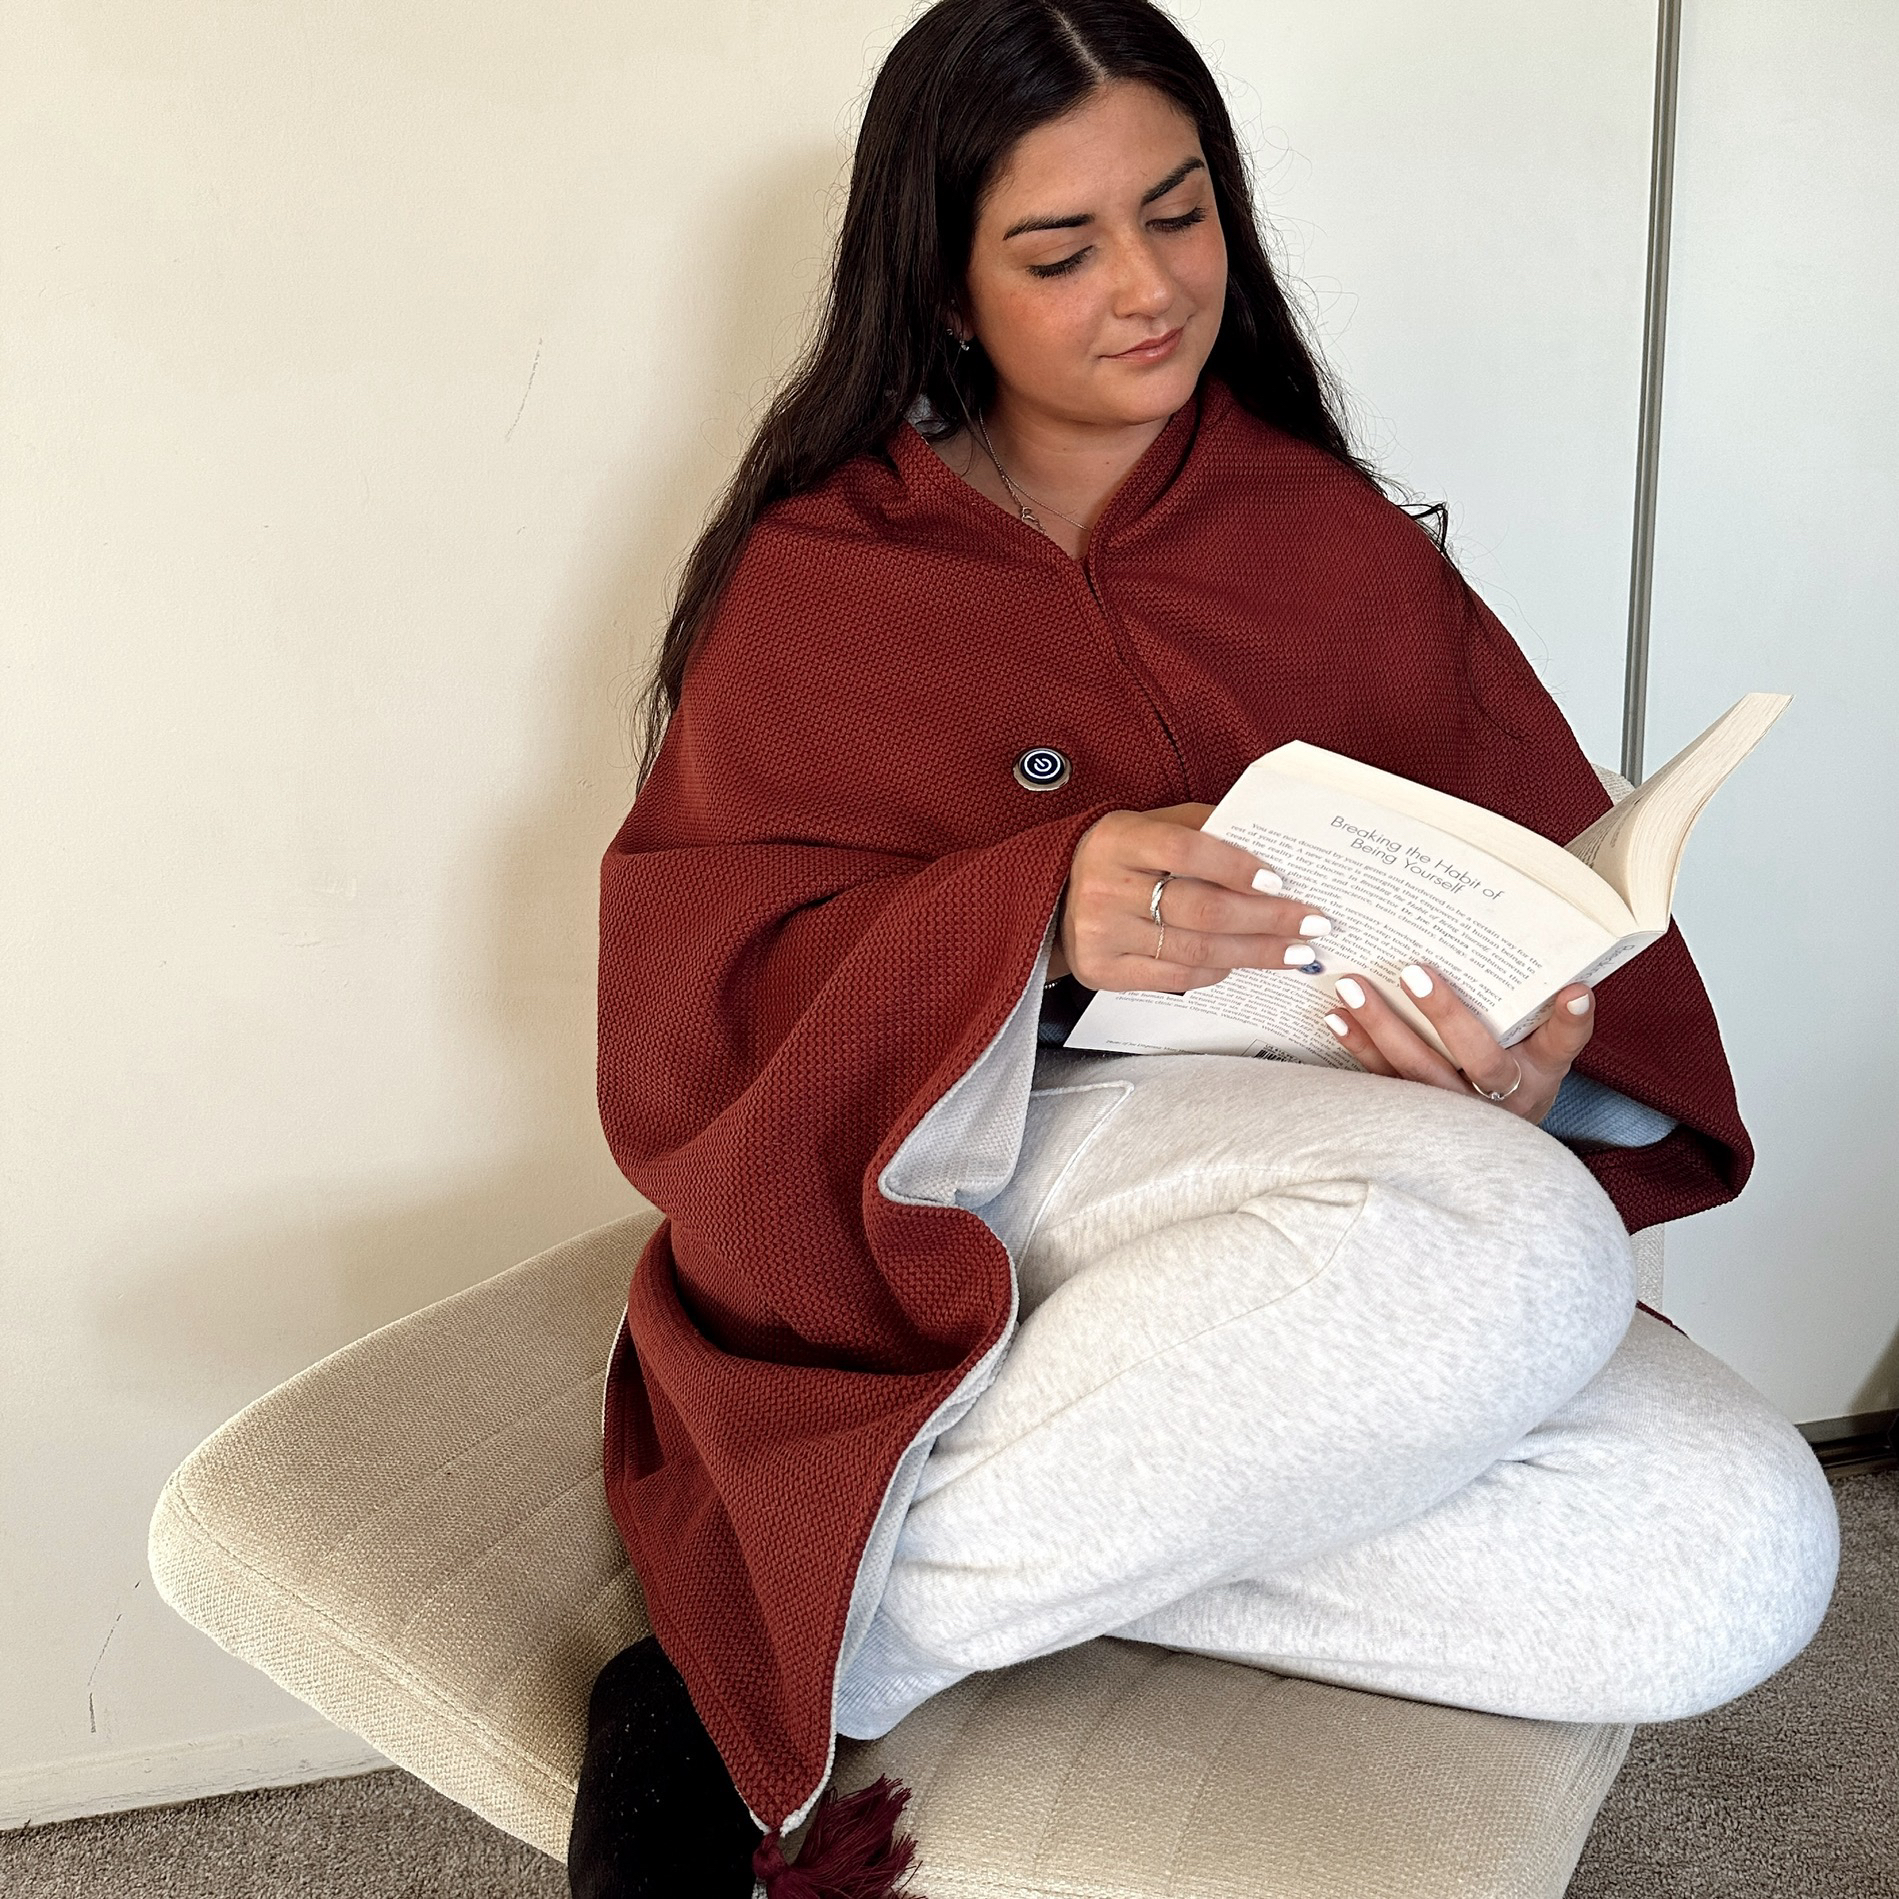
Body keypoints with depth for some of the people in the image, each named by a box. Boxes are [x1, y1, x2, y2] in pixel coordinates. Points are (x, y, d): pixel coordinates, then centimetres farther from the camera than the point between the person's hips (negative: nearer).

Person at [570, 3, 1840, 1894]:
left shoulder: (1338, 543, 11)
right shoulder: (821, 568, 4)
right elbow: (689, 992, -6)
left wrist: (1535, 1067, -18)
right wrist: (1036, 916, -23)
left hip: (1343, 1201, 5)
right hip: (943, 1184, -4)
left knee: (1735, 1557, -24)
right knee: (1499, 1243, -34)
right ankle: (823, 1650, -18)